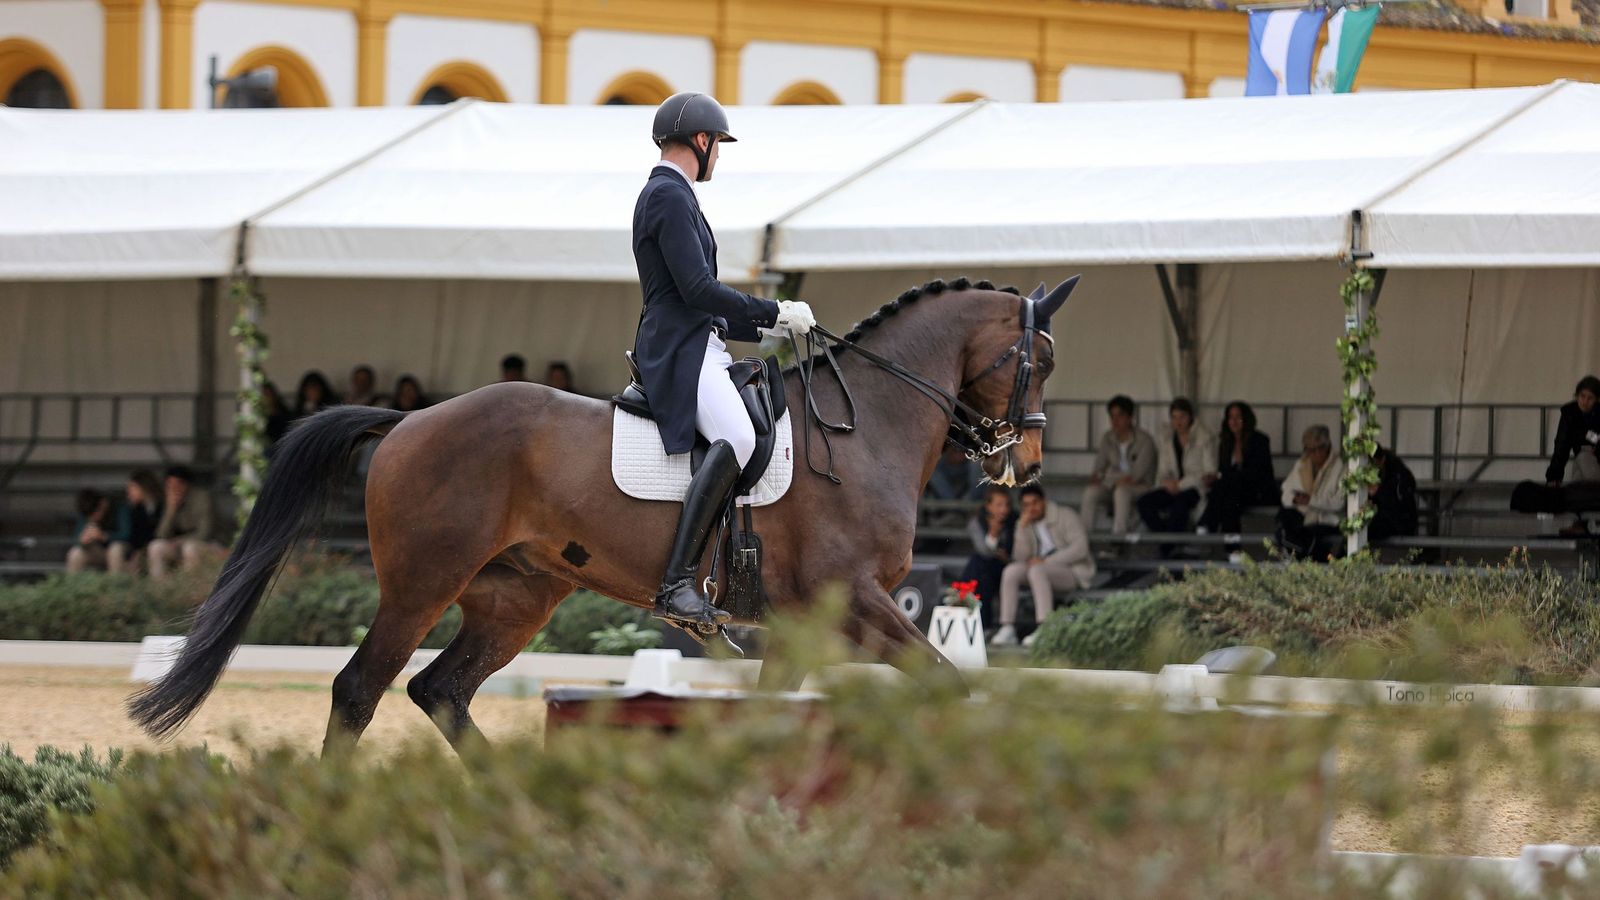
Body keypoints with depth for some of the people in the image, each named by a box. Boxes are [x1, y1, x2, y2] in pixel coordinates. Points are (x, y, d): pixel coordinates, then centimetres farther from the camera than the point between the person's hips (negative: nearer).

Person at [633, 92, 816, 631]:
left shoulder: (668, 194, 24)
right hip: (679, 351, -12)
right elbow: (697, 288, -18)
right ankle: (677, 584, -40)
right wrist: (774, 314, -11)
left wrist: (761, 329, 25)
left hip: (699, 346, 12)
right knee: (737, 438, -33)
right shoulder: (670, 196, -9)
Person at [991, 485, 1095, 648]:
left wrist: (1047, 561, -21)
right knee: (1010, 571, -18)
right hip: (1044, 571, 6)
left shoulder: (1065, 516, -6)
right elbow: (1020, 557, 0)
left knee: (1036, 571, -35)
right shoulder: (1027, 524, 10)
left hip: (1074, 572, -6)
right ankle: (1007, 628, -24)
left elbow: (1080, 548, -17)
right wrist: (1022, 528, -12)